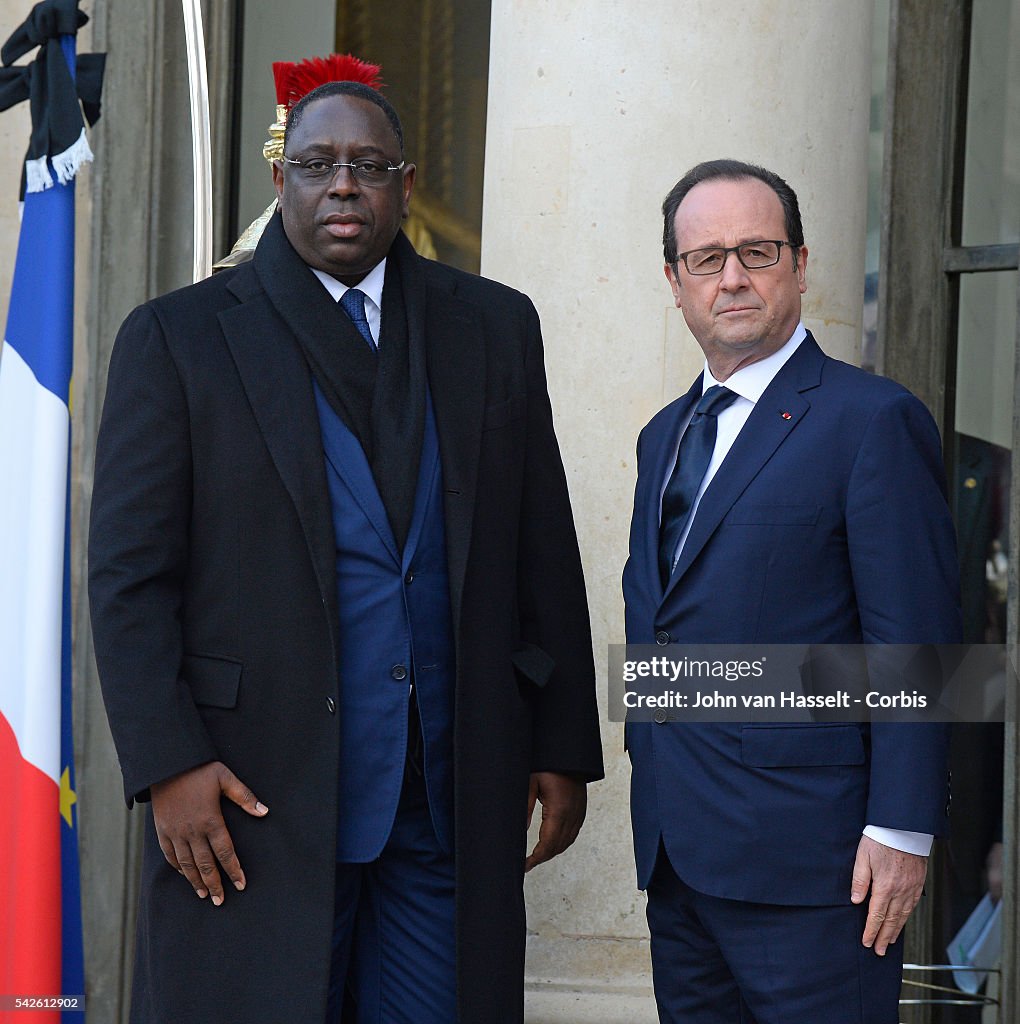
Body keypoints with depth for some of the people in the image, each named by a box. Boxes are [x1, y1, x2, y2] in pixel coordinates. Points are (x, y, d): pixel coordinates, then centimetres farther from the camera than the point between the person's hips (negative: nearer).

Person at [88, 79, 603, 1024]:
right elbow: (129, 577, -2)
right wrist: (168, 766, -12)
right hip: (255, 798, -2)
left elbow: (544, 554, 12)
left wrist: (563, 746, 8)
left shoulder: (493, 327, 12)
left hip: (454, 798, 3)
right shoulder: (176, 337, 3)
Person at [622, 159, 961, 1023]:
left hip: (805, 855, -7)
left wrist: (901, 831, -16)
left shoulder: (874, 419, -7)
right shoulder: (666, 434, 18)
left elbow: (916, 643, -11)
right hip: (675, 847, 7)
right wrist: (650, 769, 15)